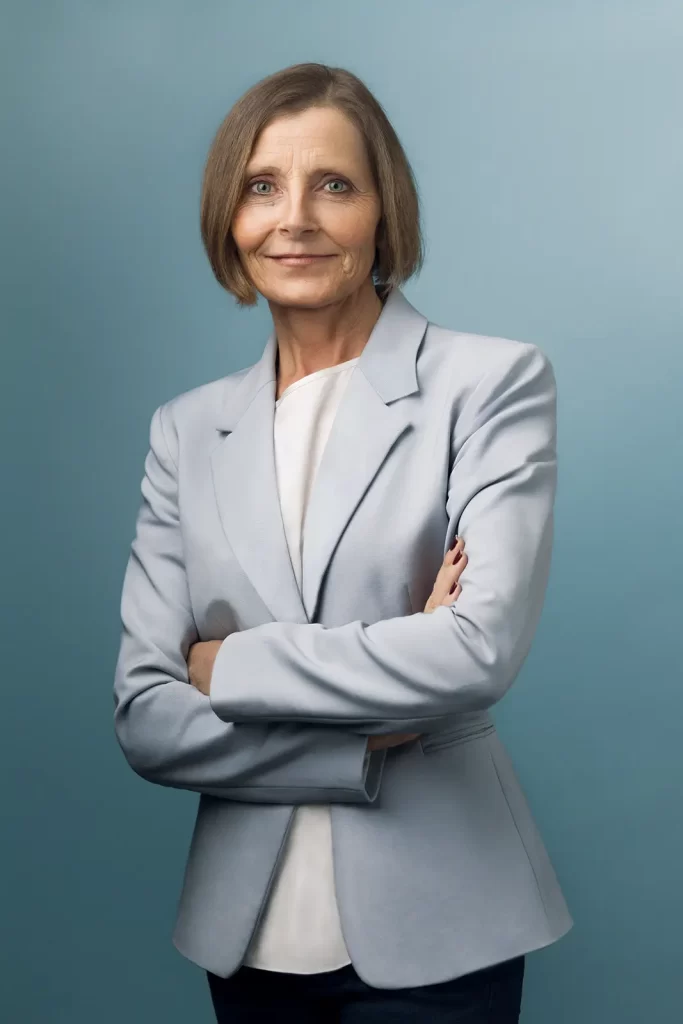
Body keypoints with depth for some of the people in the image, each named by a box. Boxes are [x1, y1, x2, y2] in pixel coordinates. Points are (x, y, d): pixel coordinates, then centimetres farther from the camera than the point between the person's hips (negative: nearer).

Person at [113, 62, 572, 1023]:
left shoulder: (493, 383, -7)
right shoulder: (189, 431, 3)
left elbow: (483, 648, -20)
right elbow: (145, 717, -3)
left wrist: (230, 664, -11)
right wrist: (374, 740, -14)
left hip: (431, 933, -3)